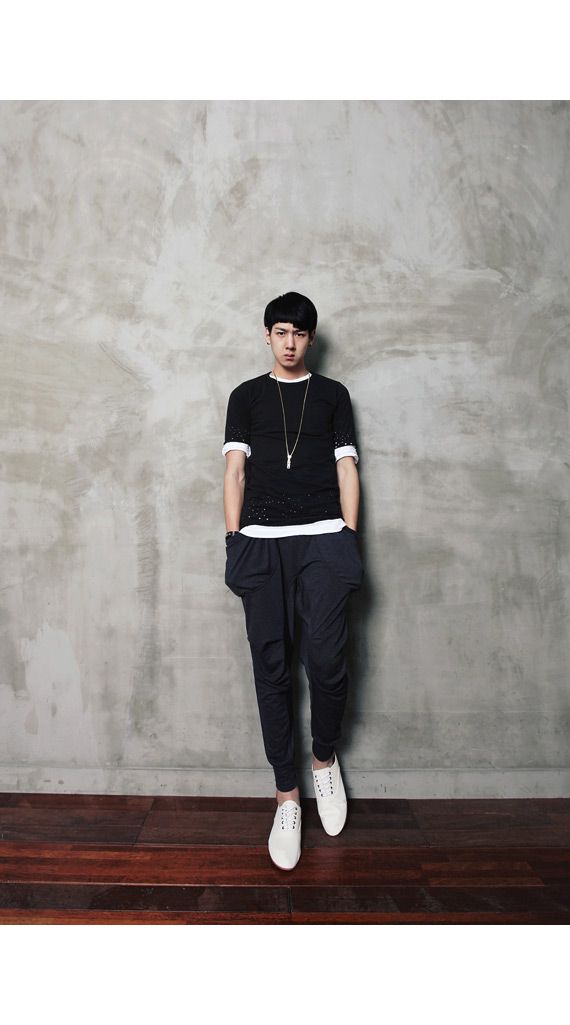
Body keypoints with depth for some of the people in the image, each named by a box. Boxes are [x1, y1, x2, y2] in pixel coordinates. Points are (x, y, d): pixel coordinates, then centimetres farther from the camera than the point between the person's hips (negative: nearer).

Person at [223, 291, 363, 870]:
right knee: (271, 669, -2)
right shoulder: (246, 396, 18)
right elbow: (235, 470, 10)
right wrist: (234, 541, 0)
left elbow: (346, 468, 12)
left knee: (326, 661, -10)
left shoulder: (332, 394, 17)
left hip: (323, 539, 0)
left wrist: (349, 538, 1)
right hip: (262, 541, 1)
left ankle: (325, 759, 18)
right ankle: (287, 796, 10)